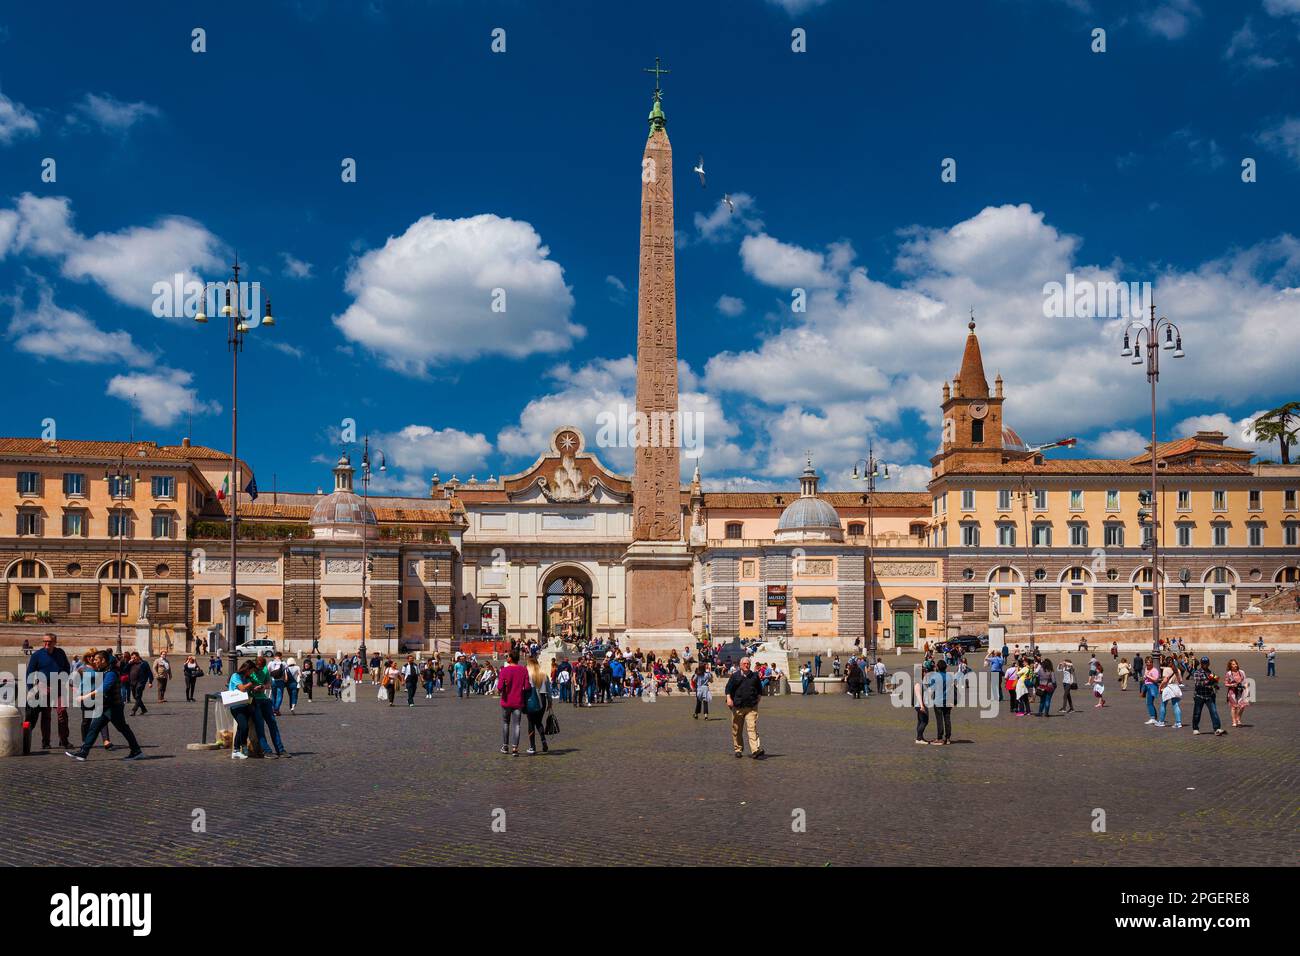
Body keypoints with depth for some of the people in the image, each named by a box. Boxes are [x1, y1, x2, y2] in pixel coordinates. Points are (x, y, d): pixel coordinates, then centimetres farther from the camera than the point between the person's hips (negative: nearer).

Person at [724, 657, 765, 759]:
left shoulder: (754, 676, 11)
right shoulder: (735, 676, 5)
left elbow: (759, 690, 22)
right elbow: (728, 688, 5)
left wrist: (757, 699, 11)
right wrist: (729, 698, -10)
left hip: (752, 708, 0)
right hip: (737, 707, 0)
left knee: (752, 728, -13)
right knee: (736, 730, 7)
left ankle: (756, 750, -20)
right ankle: (738, 749, 22)